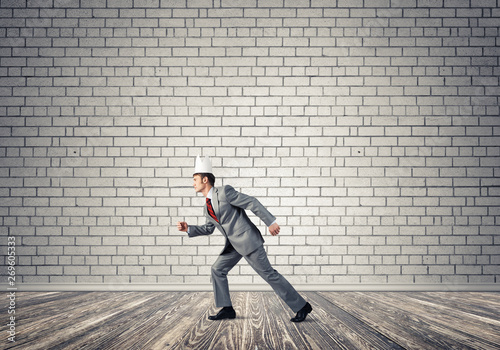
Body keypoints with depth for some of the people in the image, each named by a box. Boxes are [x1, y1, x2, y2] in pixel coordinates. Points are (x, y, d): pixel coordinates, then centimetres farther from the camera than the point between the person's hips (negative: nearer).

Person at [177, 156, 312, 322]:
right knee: (218, 269, 4)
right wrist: (188, 228, 10)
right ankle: (227, 309, 11)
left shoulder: (224, 192, -14)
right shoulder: (207, 207, 12)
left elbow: (252, 203, -15)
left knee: (268, 274, -6)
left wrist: (271, 222, -17)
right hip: (234, 244, 8)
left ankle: (301, 306, 1)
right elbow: (209, 228, 24)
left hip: (248, 240, -8)